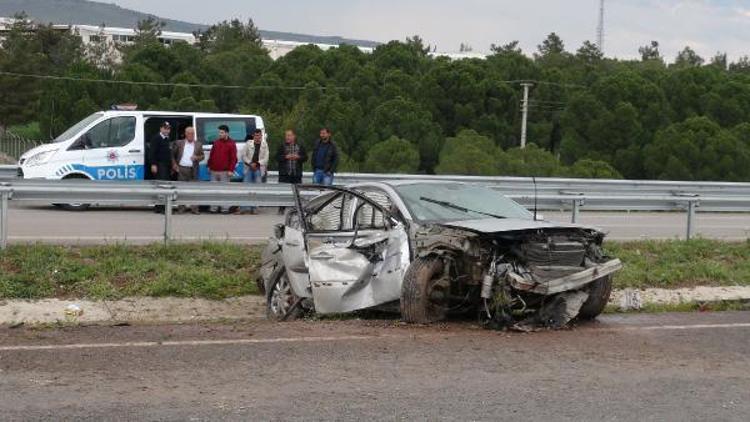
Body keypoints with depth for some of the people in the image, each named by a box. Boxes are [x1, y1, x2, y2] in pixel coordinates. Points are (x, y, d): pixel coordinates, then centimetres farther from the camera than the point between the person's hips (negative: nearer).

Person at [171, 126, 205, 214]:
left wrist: (197, 158, -11)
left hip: (193, 170, 0)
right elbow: (173, 154, 11)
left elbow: (202, 156, 10)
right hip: (181, 169, 0)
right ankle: (181, 208, 8)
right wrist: (174, 164, 0)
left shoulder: (198, 144, 9)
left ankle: (194, 208, 2)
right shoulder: (179, 143, 7)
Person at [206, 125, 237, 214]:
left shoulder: (231, 144, -1)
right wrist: (209, 166, 11)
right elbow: (211, 155, 17)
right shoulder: (216, 143, 13)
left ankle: (225, 208, 1)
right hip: (214, 171, 5)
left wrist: (231, 170, -13)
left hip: (225, 172, -5)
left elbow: (233, 158, -6)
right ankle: (214, 208, 10)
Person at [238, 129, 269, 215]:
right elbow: (244, 156, 6)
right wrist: (250, 163, -8)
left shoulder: (264, 145, 7)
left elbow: (266, 158, 2)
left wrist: (257, 163, -12)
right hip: (249, 168, 0)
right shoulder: (248, 144, 7)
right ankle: (245, 207, -4)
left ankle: (253, 208, 6)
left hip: (259, 169, 0)